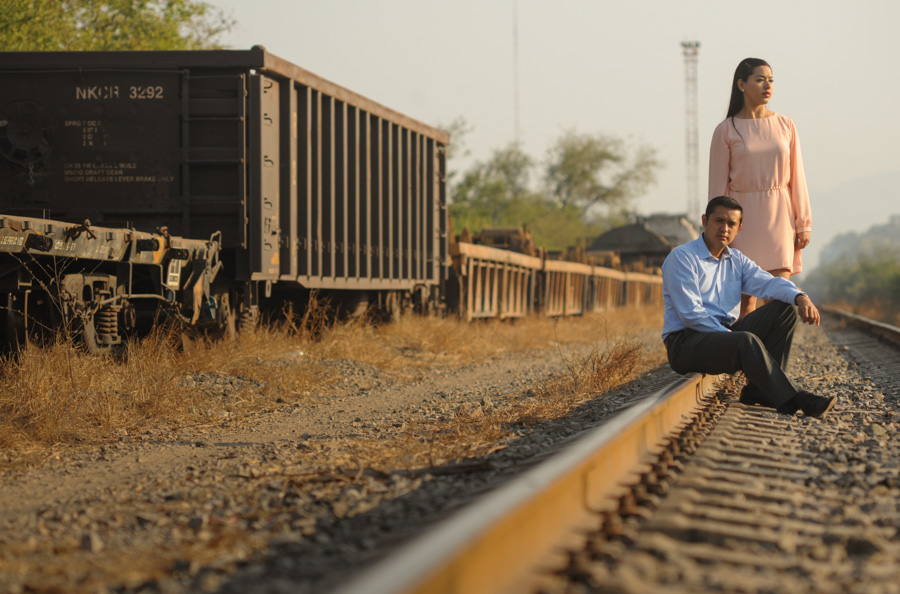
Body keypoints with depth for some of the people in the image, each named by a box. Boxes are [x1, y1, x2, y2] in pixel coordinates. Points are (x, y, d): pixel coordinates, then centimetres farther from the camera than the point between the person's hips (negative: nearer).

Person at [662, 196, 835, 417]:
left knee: (786, 309, -6)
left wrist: (800, 297, -23)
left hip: (725, 333, 8)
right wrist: (729, 335, -20)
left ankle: (759, 389, -14)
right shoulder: (682, 258, -8)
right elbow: (690, 313, -16)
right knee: (747, 341, -36)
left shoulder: (736, 260, 15)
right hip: (686, 342, -8)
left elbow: (767, 283, -2)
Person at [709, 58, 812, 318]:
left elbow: (796, 177, 8)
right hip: (743, 216, -2)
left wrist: (803, 223, 4)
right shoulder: (726, 131, 0)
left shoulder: (785, 125, 7)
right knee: (746, 296, -3)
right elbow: (718, 184, 1)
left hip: (779, 216, 2)